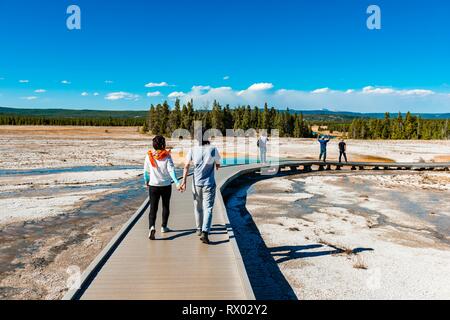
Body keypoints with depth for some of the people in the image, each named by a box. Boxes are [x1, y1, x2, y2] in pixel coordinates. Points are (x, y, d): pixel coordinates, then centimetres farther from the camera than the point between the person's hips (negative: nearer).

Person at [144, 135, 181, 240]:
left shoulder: (149, 156, -3)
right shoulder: (167, 156, -10)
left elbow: (146, 171, 6)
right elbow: (171, 170, -21)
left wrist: (146, 181, 23)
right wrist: (177, 182, -27)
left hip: (153, 186, 1)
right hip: (166, 186, -1)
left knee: (153, 208, 4)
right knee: (166, 206, 18)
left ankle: (152, 227, -18)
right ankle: (164, 227, 28)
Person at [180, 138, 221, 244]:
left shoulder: (193, 150, -1)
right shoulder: (213, 149, -5)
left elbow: (186, 166, -4)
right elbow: (218, 165, 6)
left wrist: (184, 181, -2)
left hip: (196, 183, 3)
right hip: (209, 184, -2)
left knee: (198, 208, 18)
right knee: (208, 208, -2)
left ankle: (199, 229, 33)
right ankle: (205, 232, -17)